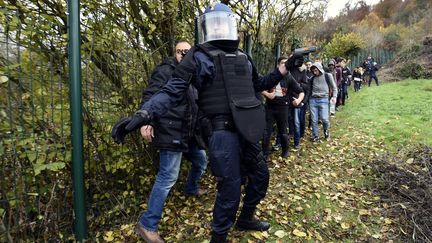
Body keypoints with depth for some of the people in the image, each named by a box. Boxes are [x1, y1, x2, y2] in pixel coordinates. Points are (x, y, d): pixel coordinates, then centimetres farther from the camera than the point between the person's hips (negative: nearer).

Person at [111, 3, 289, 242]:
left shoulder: (243, 58, 15)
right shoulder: (199, 57, -4)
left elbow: (257, 85, 30)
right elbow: (172, 90, -11)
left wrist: (280, 72, 17)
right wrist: (144, 113, -24)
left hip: (246, 130, 8)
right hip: (222, 132, -7)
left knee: (260, 174, 20)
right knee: (230, 189, -2)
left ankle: (246, 218, 45)